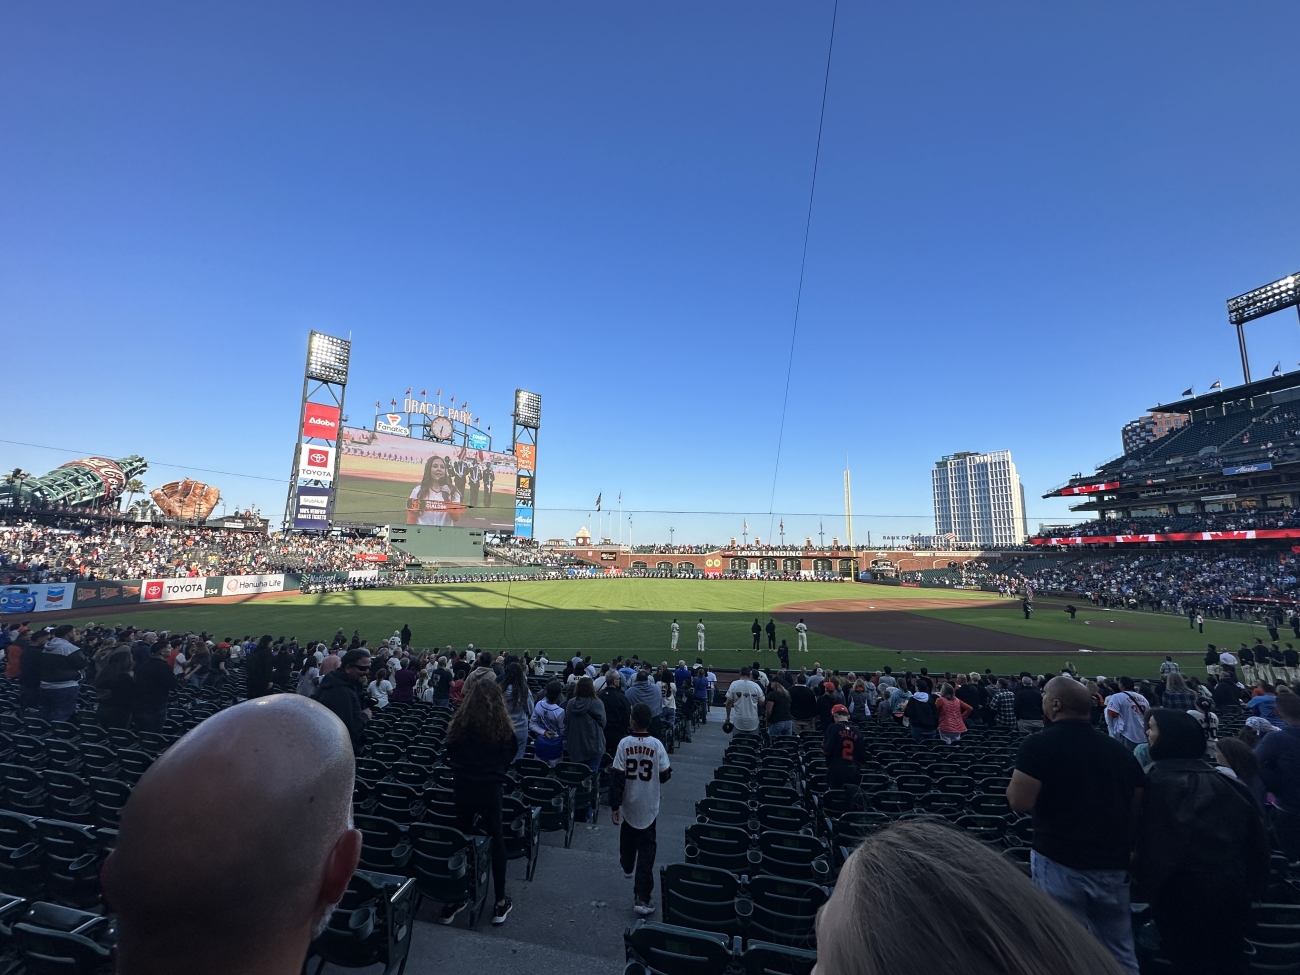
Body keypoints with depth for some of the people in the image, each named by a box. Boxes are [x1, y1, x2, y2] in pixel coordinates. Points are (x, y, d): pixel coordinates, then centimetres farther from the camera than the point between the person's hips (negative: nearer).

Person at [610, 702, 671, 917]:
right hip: (649, 807, -1)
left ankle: (627, 867, 52)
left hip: (629, 804, 1)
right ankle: (642, 898, 4)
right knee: (647, 850, 5)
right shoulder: (657, 745, -14)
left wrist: (614, 805, -5)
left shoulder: (624, 744, -15)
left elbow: (617, 776, -13)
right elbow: (665, 776, -8)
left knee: (628, 837, 28)